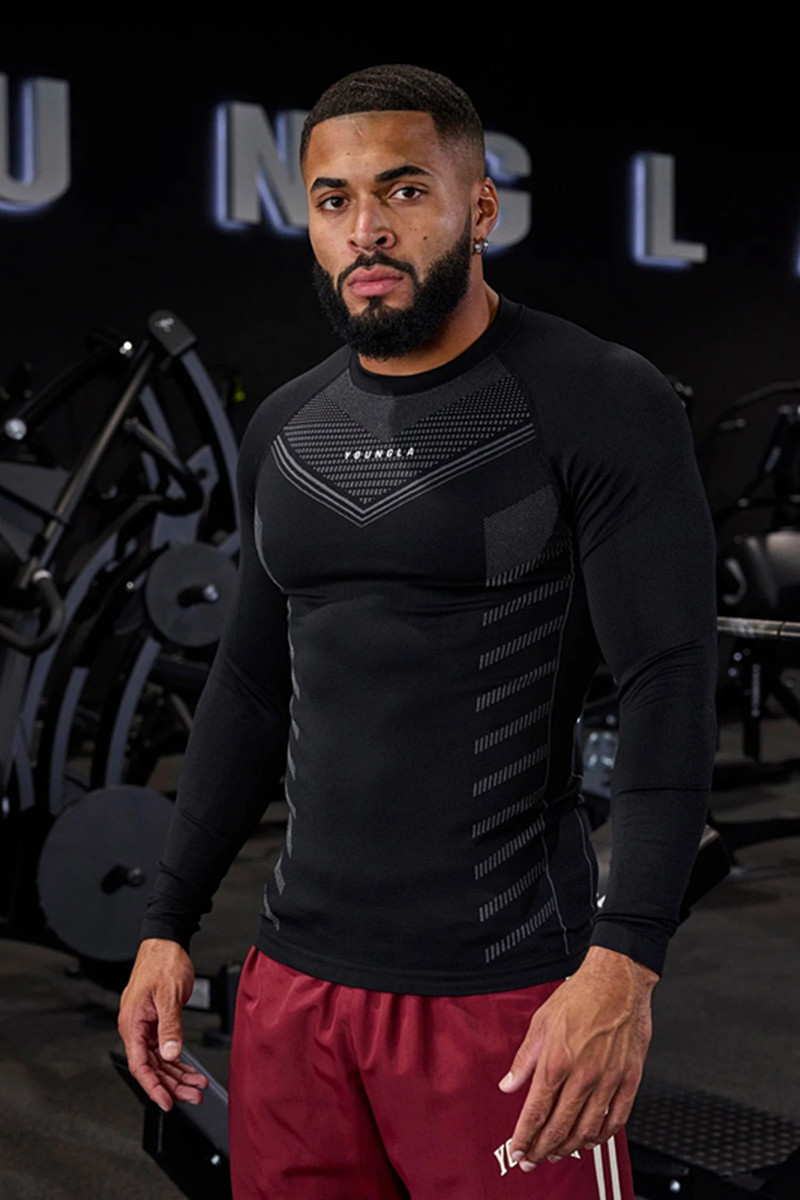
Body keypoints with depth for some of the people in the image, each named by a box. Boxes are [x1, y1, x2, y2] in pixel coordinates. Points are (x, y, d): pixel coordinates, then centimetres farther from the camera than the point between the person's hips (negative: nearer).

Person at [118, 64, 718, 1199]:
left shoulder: (601, 404, -8)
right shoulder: (285, 431, 10)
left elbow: (670, 686, -14)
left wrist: (624, 961, -23)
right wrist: (169, 926, 13)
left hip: (503, 994, -5)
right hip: (294, 978, 6)